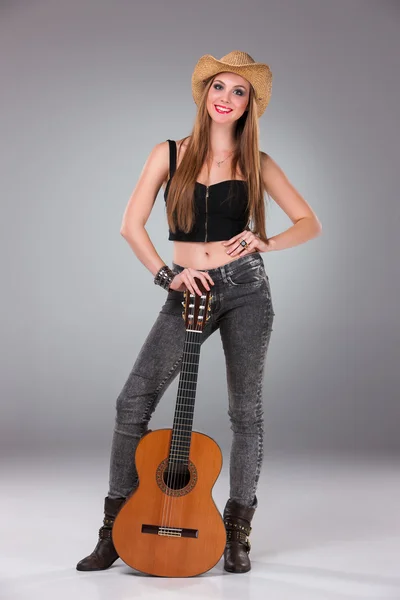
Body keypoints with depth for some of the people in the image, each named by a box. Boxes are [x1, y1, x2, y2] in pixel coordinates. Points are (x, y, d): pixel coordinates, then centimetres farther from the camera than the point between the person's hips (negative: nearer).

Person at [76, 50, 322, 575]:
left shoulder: (256, 163, 6)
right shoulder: (170, 154, 6)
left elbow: (310, 223, 6)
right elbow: (132, 225, 2)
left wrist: (266, 243, -11)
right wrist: (166, 275, -9)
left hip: (246, 287, 0)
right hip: (188, 291, 1)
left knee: (246, 409, 3)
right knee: (133, 401, -6)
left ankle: (237, 532, 19)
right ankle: (116, 530, 7)